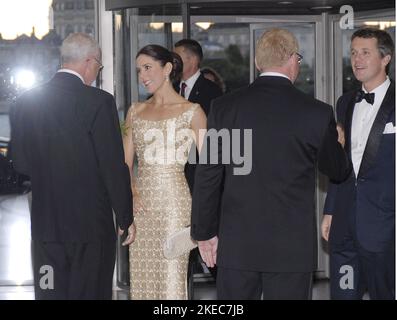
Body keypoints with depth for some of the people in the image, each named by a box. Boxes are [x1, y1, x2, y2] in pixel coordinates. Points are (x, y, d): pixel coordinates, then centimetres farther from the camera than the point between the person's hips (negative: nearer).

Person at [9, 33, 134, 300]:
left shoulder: (26, 103, 2)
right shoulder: (99, 102, -12)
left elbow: (21, 163, 9)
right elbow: (114, 168, -11)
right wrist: (126, 218, -1)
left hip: (45, 225, 4)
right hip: (91, 223, -4)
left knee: (51, 293, 10)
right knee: (90, 293, 5)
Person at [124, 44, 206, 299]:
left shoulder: (192, 112, -1)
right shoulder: (136, 111, 13)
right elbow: (126, 162, 13)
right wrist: (131, 192, -7)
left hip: (174, 202, -5)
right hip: (141, 204, 5)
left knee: (172, 280, -6)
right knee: (142, 279, 6)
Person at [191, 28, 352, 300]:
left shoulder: (224, 107, -2)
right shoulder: (318, 113, -7)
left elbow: (208, 176, 1)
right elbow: (338, 171, 9)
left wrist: (205, 232, 11)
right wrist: (337, 144, 32)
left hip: (236, 245, 2)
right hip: (292, 247, -1)